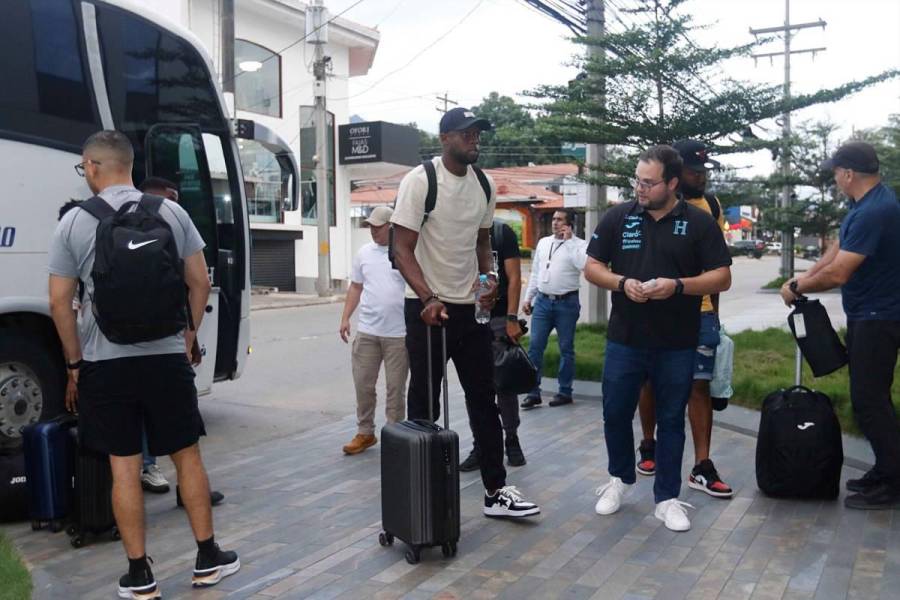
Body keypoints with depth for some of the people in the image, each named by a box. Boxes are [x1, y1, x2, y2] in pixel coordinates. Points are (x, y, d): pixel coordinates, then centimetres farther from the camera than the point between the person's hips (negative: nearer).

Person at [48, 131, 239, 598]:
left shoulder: (73, 222, -3)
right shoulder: (172, 213, 1)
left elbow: (59, 302, -4)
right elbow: (199, 283, 2)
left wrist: (74, 362, 6)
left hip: (105, 362, -1)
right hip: (166, 357, 1)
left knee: (123, 466, 6)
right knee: (187, 457, 11)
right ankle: (207, 558, 19)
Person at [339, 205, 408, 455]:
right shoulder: (364, 253, 9)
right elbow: (355, 288, 15)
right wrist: (345, 318, 8)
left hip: (398, 334, -4)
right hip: (366, 331, 4)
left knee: (395, 388, 5)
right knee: (363, 384, 8)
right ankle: (365, 433, 22)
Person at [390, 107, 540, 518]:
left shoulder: (483, 185, 7)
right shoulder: (419, 181, -10)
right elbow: (403, 249, -13)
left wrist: (489, 277, -3)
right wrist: (428, 299, -24)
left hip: (470, 308, 6)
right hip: (428, 307, -5)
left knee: (484, 400, 8)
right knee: (424, 405, 5)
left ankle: (495, 491, 17)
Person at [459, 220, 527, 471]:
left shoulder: (502, 232, -1)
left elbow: (514, 278, -4)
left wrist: (512, 318, -13)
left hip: (499, 318, -3)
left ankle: (512, 441, 17)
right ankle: (480, 445, 15)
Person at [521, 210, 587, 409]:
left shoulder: (579, 244, -3)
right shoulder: (543, 242, 12)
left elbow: (584, 265, -24)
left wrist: (568, 240, -17)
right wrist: (528, 298, 13)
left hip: (566, 303, -4)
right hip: (542, 301, 4)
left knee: (566, 348, 7)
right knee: (535, 347, 0)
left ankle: (565, 392, 17)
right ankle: (533, 392, 6)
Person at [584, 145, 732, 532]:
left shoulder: (699, 222, -2)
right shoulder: (618, 217, 2)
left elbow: (722, 278, -3)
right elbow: (592, 267, 4)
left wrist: (678, 285, -20)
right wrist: (622, 283, -15)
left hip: (677, 346, -1)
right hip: (624, 341, 1)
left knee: (671, 420, 8)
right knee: (616, 413, 10)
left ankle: (667, 498, 22)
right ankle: (620, 478, 35)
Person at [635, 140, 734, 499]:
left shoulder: (711, 206, 7)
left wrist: (714, 309, 13)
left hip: (700, 311, 3)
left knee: (700, 385, 0)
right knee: (652, 383, 11)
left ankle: (702, 468, 3)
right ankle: (649, 447, 30)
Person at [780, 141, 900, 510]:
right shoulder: (869, 204, 10)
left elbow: (838, 273, -25)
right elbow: (840, 247, 17)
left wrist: (797, 288, -11)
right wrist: (807, 275, 5)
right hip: (867, 315, 11)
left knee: (869, 400, -6)